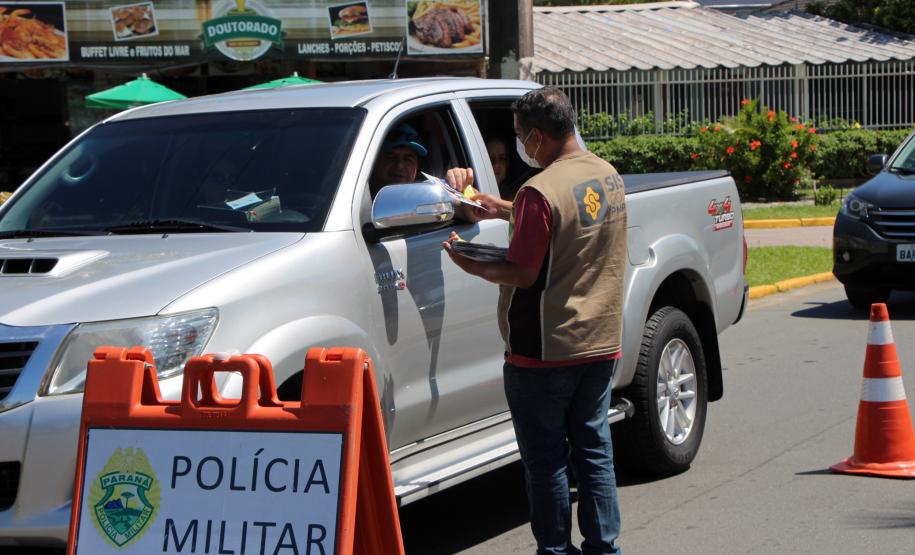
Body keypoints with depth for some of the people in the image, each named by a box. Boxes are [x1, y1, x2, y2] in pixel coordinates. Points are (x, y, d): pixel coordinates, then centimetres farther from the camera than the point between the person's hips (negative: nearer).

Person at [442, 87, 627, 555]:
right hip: (602, 342, 7)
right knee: (594, 449, 14)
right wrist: (509, 212, 23)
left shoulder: (541, 191, -20)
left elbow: (522, 274, -19)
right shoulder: (608, 177, 5)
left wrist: (467, 264, -4)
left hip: (545, 350, -7)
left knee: (546, 459, 4)